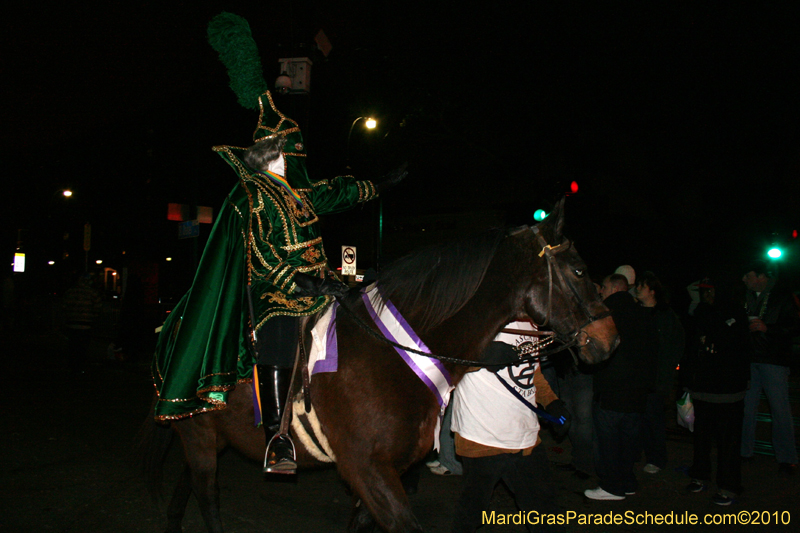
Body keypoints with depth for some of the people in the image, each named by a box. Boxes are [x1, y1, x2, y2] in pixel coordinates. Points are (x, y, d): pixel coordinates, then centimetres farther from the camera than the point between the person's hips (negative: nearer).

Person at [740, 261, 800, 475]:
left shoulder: (782, 297, -1)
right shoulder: (746, 298, 12)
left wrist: (767, 328, -15)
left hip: (774, 361, -4)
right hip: (749, 360, 4)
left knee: (780, 409, -3)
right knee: (745, 407, 5)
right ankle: (744, 451, 16)